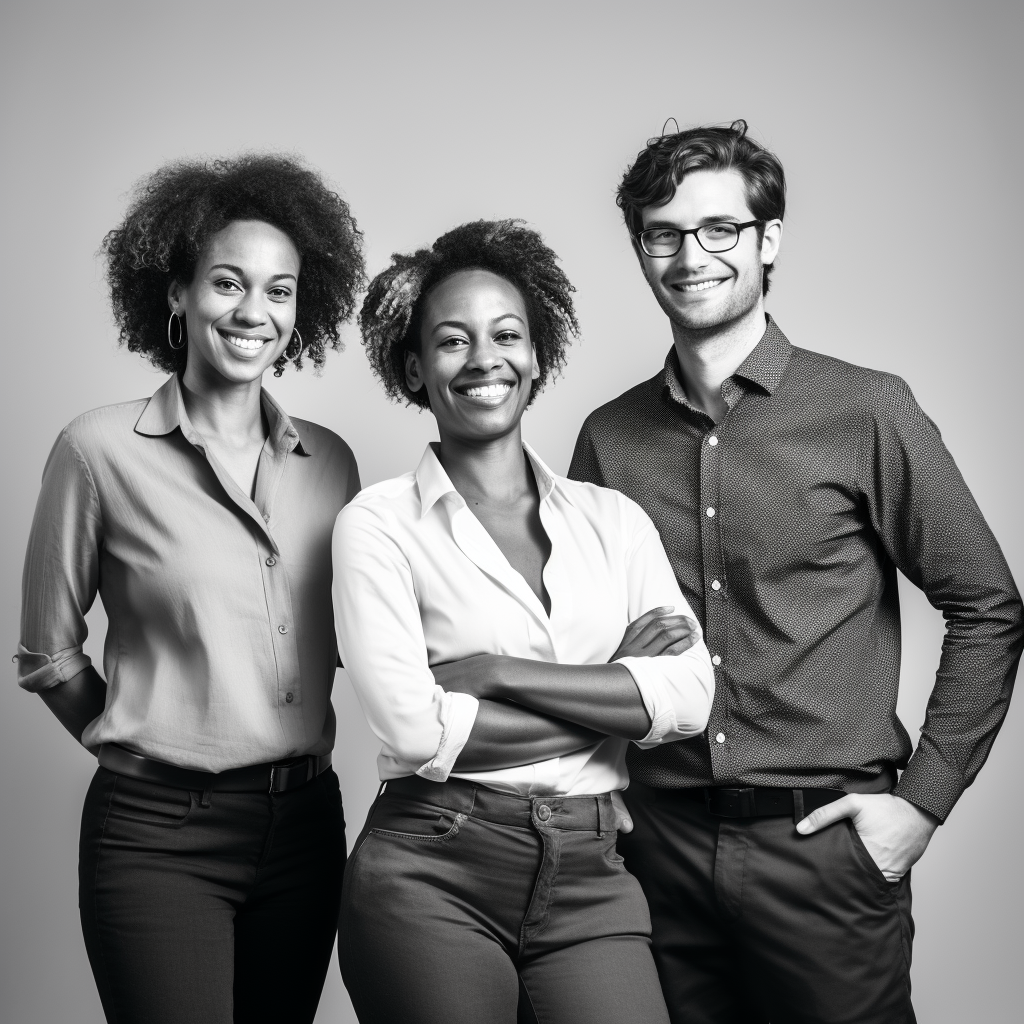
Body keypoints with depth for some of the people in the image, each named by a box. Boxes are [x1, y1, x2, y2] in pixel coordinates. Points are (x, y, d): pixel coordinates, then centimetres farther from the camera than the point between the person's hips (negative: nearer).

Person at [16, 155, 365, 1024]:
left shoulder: (330, 462, 4)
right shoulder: (101, 450, -6)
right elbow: (49, 656, 2)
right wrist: (141, 749, 7)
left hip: (306, 825, 4)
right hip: (160, 836, -4)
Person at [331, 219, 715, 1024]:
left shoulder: (613, 519, 9)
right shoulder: (378, 525, -1)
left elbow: (689, 699, -4)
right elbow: (414, 730, -13)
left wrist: (496, 671, -11)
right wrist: (611, 694, -7)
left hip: (589, 878, 3)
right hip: (431, 877, -2)